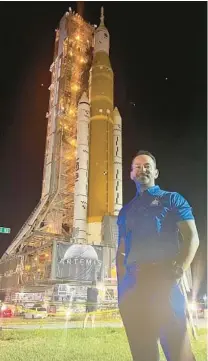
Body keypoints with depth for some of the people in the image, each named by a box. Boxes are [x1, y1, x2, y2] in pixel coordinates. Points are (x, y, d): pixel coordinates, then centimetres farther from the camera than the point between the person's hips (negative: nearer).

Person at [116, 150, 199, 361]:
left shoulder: (172, 199, 9)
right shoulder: (126, 211, 21)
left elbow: (192, 238, 0)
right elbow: (121, 251, 18)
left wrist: (178, 272, -15)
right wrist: (121, 284, 5)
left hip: (163, 277, -4)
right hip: (132, 282, 4)